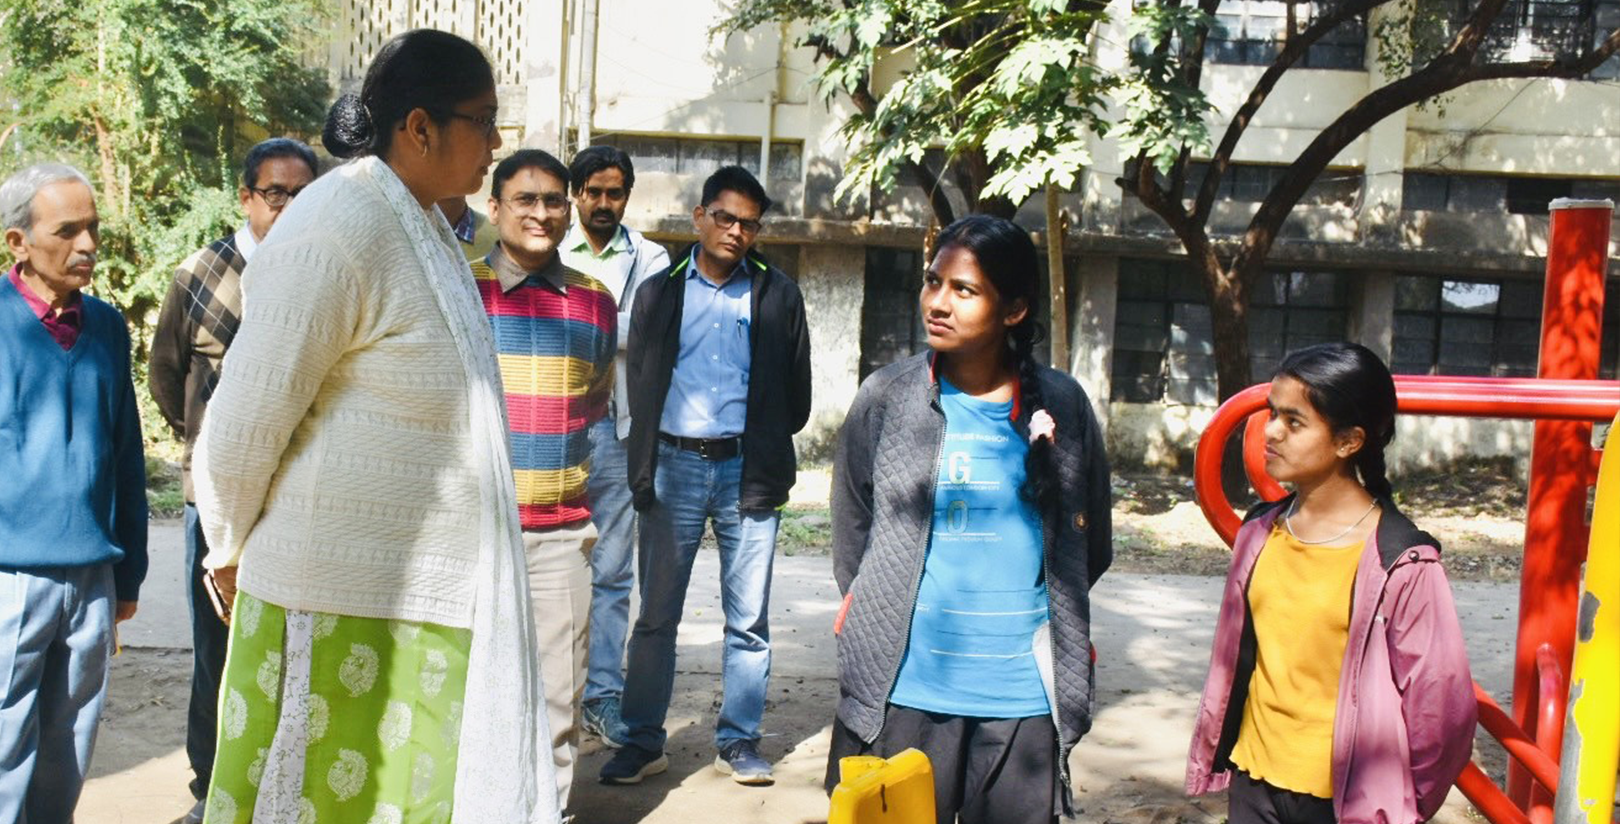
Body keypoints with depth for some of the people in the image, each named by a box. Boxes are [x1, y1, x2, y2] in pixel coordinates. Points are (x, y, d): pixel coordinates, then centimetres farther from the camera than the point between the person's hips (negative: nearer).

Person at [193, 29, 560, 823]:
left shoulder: (422, 225, 11)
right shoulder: (337, 235, -18)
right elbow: (245, 423, -14)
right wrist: (231, 553, -1)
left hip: (426, 598, 9)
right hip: (342, 604, -8)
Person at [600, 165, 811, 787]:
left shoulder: (778, 294, 6)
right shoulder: (659, 292, 8)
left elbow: (796, 387, 10)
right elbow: (639, 382, 9)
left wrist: (767, 448, 7)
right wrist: (645, 464, 4)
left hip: (748, 470, 0)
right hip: (675, 463, 1)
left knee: (748, 619, 5)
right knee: (656, 615, 5)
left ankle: (738, 742, 16)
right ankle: (644, 741, 15)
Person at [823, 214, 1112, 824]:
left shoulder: (1061, 406, 2)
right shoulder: (887, 398, 0)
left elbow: (1089, 548, 12)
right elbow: (852, 539, 9)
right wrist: (884, 623, 8)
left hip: (1022, 697, 1)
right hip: (902, 692, 0)